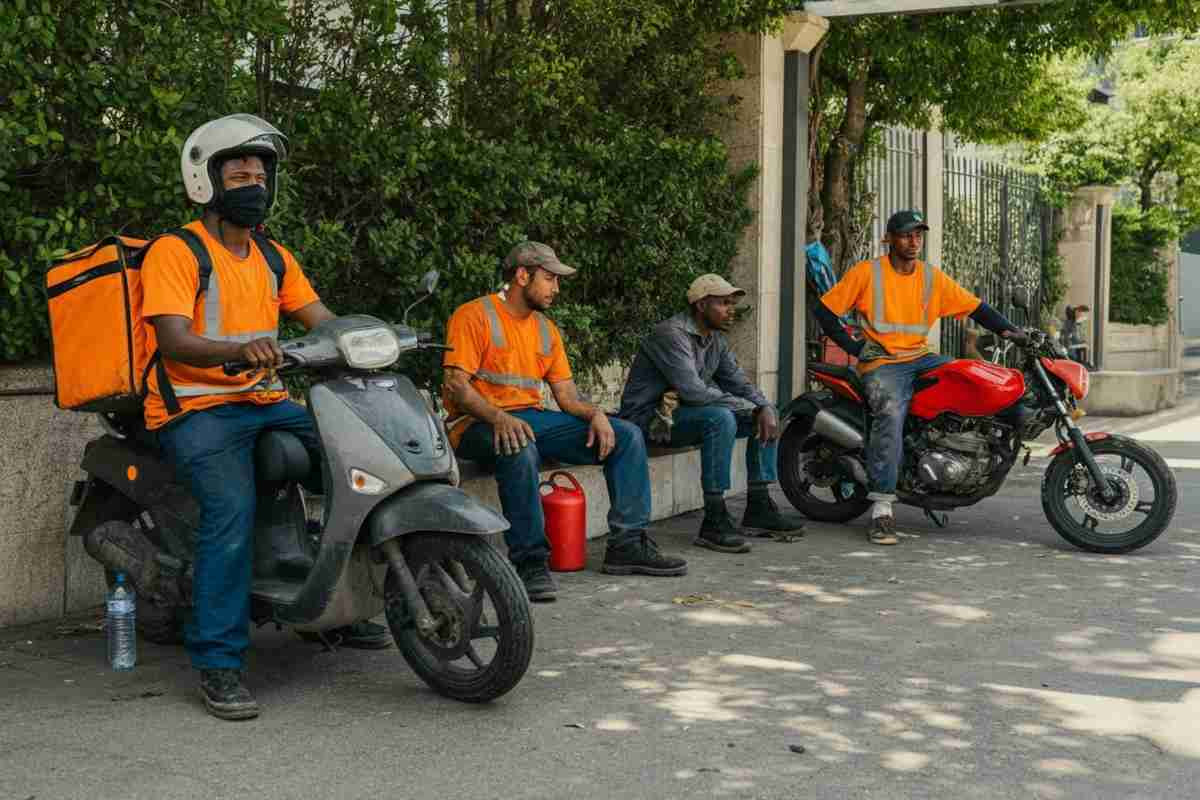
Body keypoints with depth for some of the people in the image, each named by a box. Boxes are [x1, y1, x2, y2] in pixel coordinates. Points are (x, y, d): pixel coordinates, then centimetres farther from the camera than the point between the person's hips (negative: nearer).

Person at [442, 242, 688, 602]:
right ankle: (530, 562, -35)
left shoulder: (546, 329, 18)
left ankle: (627, 544, -4)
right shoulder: (475, 316, -5)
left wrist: (595, 414, -8)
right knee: (521, 449, -43)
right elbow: (456, 385, -15)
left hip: (533, 417, 7)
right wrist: (499, 418, -31)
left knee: (627, 435, -2)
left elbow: (566, 394, 15)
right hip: (480, 423, -7)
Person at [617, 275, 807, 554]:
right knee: (721, 418, -35)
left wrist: (764, 408, -12)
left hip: (685, 413, 10)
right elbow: (693, 391, -30)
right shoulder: (671, 334, -21)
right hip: (650, 416, -10)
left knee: (766, 416, 4)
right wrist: (748, 407, -22)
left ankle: (758, 508, 6)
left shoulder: (715, 339, 9)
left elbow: (738, 381, 9)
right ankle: (714, 522, -30)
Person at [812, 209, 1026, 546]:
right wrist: (853, 346, -5)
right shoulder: (866, 273, -1)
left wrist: (1007, 329, -6)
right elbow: (825, 309, 0)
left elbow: (975, 307, 10)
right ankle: (881, 510, -33)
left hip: (921, 358, 5)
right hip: (882, 363, -5)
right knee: (891, 415, -32)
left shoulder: (933, 277, 10)